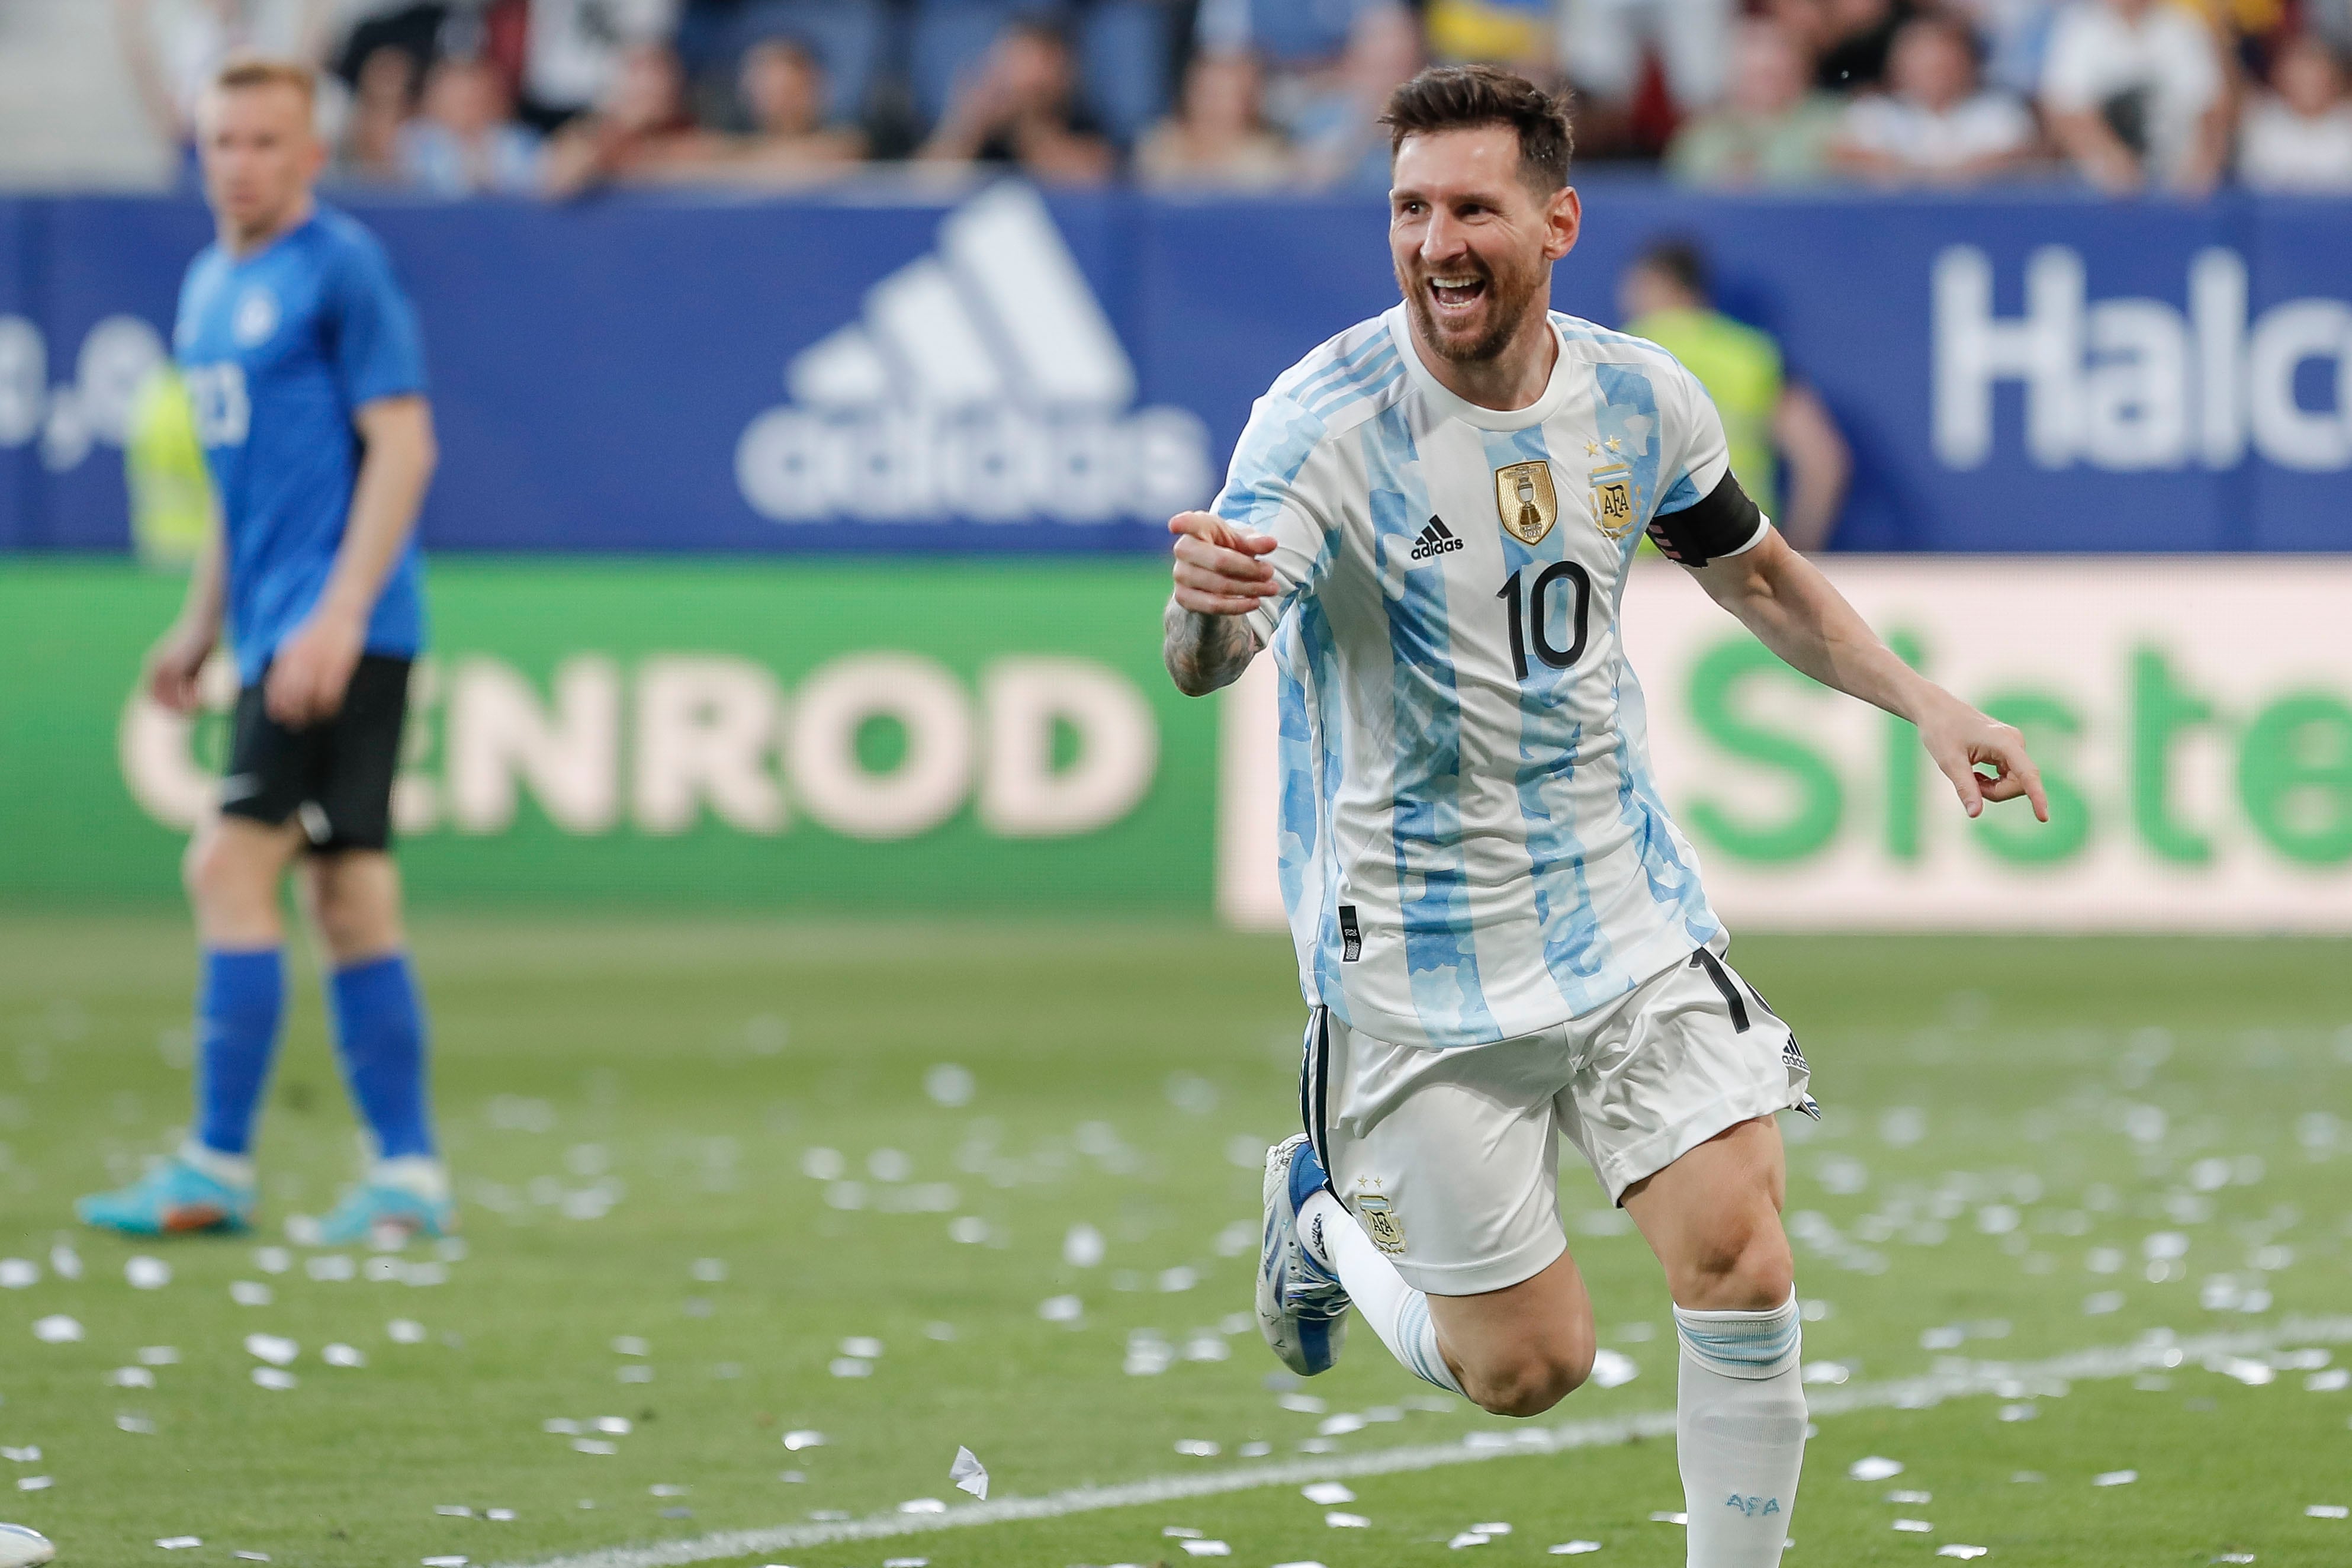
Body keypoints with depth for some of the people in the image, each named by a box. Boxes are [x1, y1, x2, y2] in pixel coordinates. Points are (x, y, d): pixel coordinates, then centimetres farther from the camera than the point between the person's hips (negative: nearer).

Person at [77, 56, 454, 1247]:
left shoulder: (340, 269, -9)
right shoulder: (211, 287, 17)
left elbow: (401, 446, -14)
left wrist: (339, 616, -20)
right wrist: (201, 624, 22)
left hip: (339, 633, -9)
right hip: (275, 635, 9)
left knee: (230, 870, -12)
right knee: (347, 898, 7)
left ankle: (217, 1168, -10)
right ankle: (407, 1174, 9)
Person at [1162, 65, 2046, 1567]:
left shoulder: (1641, 400, -2)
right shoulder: (1329, 418, -19)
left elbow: (1755, 572, 19)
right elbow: (1208, 659, -35)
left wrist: (1923, 700, 10)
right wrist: (1208, 608, -59)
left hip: (1630, 919, 4)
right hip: (1419, 964, -4)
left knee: (1740, 1261, -12)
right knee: (1527, 1367, 1)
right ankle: (1326, 1220, 33)